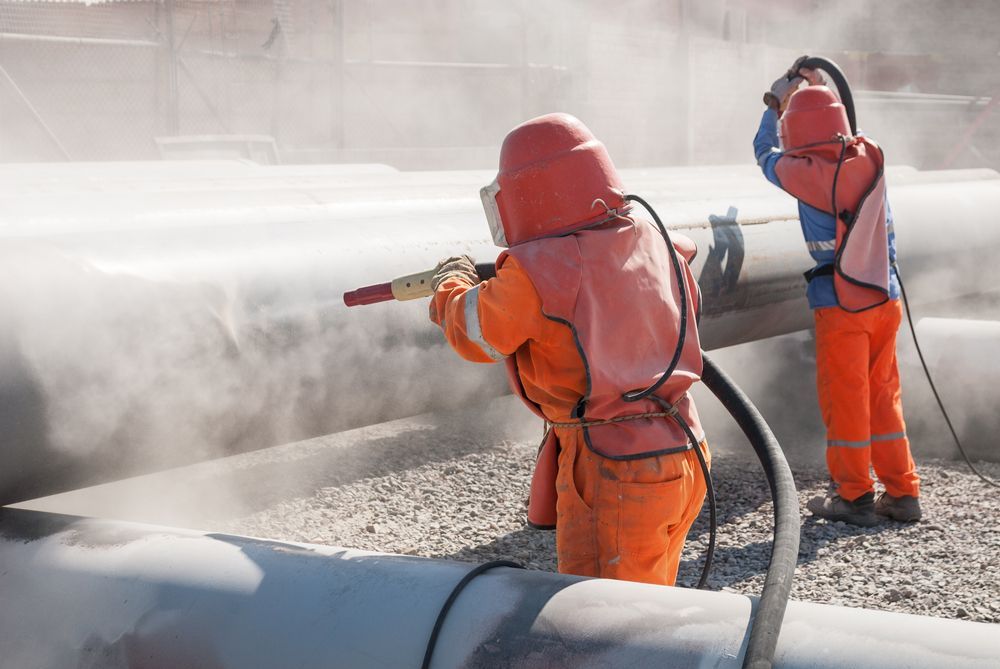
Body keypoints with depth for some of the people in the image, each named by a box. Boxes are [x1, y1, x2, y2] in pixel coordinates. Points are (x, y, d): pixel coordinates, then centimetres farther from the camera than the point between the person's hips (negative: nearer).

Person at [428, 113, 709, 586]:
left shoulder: (536, 272, -17)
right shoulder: (653, 241, 4)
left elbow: (474, 334, 0)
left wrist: (452, 283, 21)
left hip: (613, 475, -8)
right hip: (682, 459, 8)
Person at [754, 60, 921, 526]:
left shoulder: (806, 173, -13)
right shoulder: (870, 159, 0)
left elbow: (766, 152, 8)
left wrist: (775, 101, 23)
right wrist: (817, 92, 32)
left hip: (841, 302, -5)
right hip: (885, 295, 6)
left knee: (844, 399, 5)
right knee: (883, 393, 15)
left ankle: (854, 497, 13)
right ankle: (902, 492, 20)